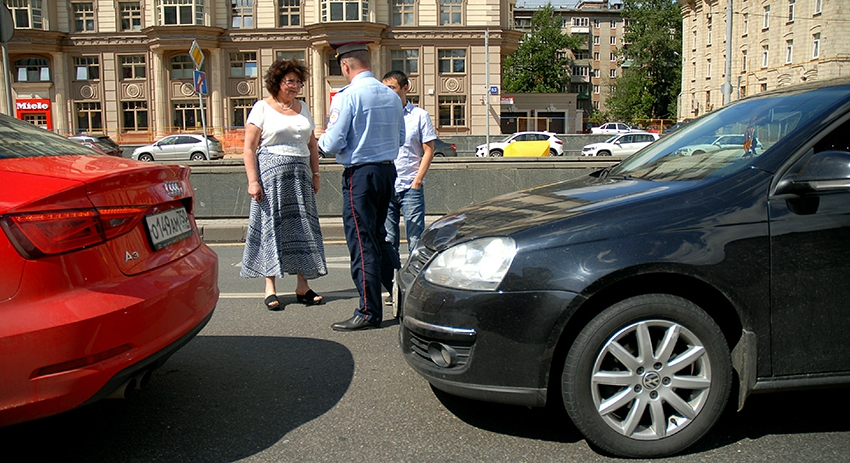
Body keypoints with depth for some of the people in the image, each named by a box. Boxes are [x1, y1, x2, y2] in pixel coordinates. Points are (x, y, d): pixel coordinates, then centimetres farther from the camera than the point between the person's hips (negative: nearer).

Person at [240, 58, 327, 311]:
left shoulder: (303, 108, 15)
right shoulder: (262, 108, 0)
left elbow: (312, 144, 19)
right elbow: (249, 148, -5)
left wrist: (315, 173, 11)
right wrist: (252, 180, -13)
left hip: (300, 176, 5)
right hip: (271, 174, -5)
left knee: (301, 227, 3)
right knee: (271, 226, -2)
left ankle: (302, 286, 10)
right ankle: (270, 289, 4)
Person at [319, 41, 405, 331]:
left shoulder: (347, 97, -14)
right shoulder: (391, 95, 7)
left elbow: (332, 145, -16)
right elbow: (400, 138, 16)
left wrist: (322, 139, 6)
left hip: (360, 174, -7)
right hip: (388, 169, 7)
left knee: (362, 242, 0)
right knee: (378, 235, 21)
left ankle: (369, 312, 7)